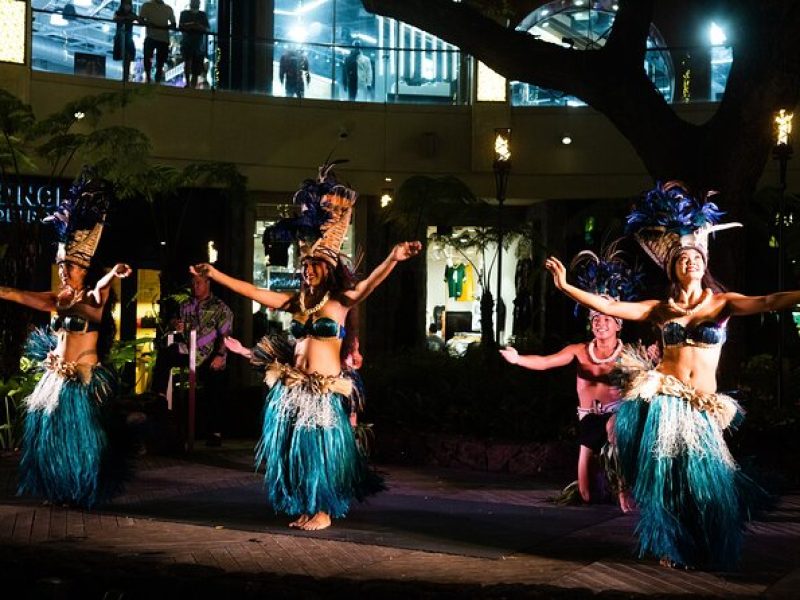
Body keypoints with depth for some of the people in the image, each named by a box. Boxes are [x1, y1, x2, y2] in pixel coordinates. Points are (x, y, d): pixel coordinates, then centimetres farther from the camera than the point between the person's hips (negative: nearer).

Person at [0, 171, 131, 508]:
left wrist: (113, 276, -54)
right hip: (56, 377, 6)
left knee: (81, 438, -2)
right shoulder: (57, 298, 9)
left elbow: (101, 289, -31)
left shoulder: (93, 297, -7)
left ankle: (83, 494, 8)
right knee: (51, 436, 8)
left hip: (85, 379, -6)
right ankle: (59, 492, 18)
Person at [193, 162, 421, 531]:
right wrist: (215, 275, 13)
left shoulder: (340, 301, -6)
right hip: (293, 387, 5)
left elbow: (368, 284, -23)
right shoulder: (298, 301, 8)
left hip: (325, 389, -5)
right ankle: (303, 508, 20)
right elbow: (254, 293, 12)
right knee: (295, 448, 9)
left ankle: (323, 511, 13)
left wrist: (393, 260, -40)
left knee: (320, 447, 1)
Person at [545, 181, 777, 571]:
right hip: (664, 400, 0)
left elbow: (769, 302, -12)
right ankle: (673, 550, 14)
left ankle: (710, 553, 18)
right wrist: (566, 286, -3)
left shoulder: (722, 303, 3)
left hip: (702, 407, 0)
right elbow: (608, 308, 3)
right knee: (664, 477, -1)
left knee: (707, 479, -4)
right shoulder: (660, 309, 7)